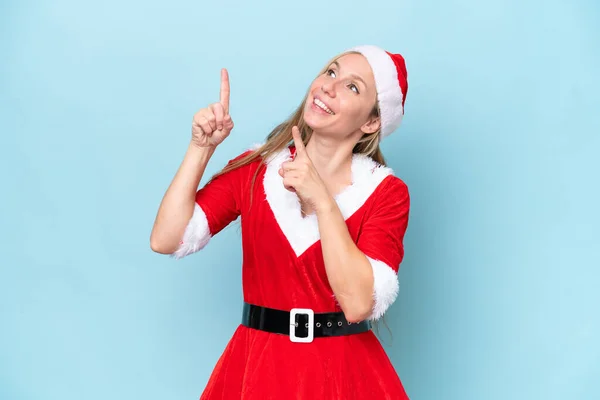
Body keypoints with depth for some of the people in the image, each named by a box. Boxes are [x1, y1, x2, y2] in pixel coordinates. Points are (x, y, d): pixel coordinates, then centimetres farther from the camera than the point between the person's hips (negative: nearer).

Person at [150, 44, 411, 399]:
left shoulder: (386, 192, -8)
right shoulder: (254, 170, -1)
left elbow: (358, 302, -20)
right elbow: (166, 241, -9)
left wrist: (322, 200, -23)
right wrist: (201, 148, -12)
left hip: (344, 370, -2)